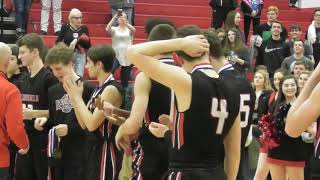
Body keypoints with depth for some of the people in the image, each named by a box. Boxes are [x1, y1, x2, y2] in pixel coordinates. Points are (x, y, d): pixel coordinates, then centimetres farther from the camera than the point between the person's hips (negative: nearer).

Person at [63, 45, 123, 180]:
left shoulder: (111, 89, -17)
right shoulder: (99, 88, 12)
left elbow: (92, 124, -22)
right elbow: (84, 124, 12)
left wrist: (78, 97, -12)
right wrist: (73, 96, 6)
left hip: (105, 152, -10)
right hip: (94, 150, 10)